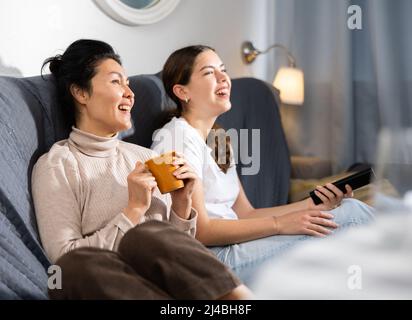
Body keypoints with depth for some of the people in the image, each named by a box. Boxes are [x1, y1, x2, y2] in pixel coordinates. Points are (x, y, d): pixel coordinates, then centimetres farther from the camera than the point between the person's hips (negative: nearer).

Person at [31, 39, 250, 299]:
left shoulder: (147, 158, 16)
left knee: (148, 236, -30)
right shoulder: (57, 165, 2)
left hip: (162, 276, 3)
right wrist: (134, 210, -11)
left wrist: (181, 203, 0)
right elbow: (68, 260, -8)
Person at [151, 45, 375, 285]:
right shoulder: (179, 136, -9)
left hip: (230, 245, 9)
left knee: (352, 208, -7)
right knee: (353, 214, -15)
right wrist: (280, 224, -18)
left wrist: (313, 205, 3)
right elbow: (199, 231, -15)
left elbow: (245, 214, 14)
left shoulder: (219, 140, 19)